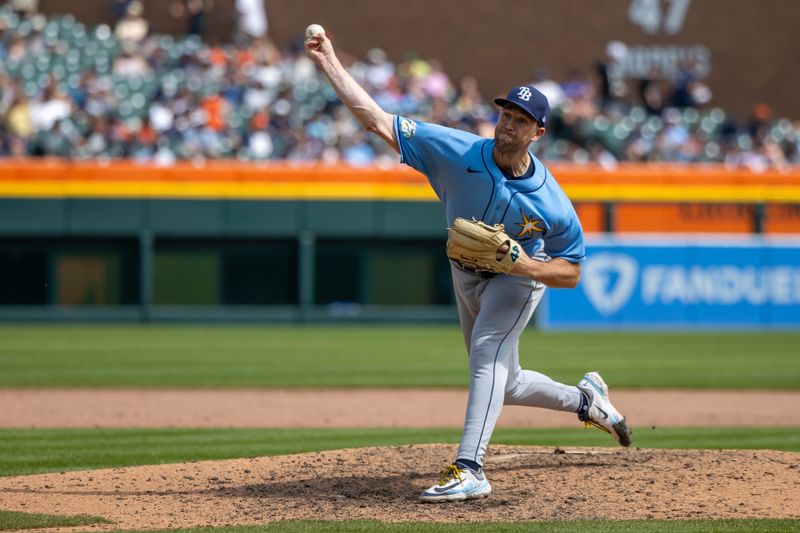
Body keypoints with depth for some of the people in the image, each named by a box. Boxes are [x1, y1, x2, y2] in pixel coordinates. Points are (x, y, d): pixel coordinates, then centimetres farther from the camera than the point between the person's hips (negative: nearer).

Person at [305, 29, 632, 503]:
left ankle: (470, 468, -33)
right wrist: (330, 62, -36)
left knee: (488, 352, -29)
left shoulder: (553, 204, -30)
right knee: (501, 384, 16)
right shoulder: (459, 152, -27)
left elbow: (571, 273, -18)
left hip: (521, 276, -4)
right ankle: (585, 399, 42)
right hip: (467, 275, 5)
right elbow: (377, 120, -29)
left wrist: (527, 266, -38)